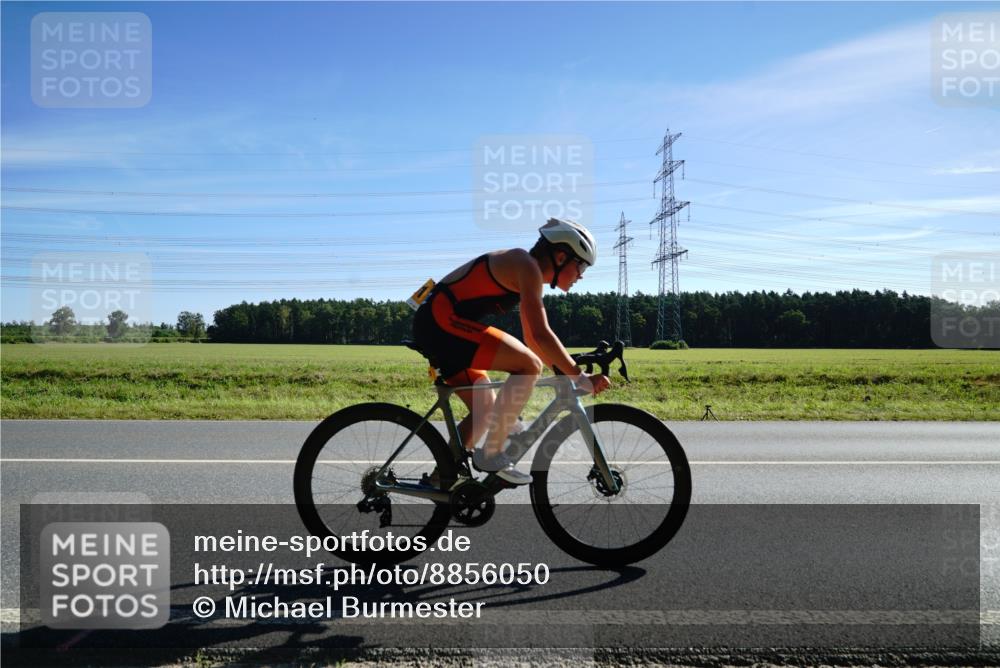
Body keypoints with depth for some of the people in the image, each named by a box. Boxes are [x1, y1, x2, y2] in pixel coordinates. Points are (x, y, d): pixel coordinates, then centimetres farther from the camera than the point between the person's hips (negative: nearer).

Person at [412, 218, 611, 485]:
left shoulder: (526, 272, 19)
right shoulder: (527, 266, -11)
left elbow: (531, 339, 24)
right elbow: (541, 335, -19)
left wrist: (566, 371, 21)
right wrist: (580, 378, -15)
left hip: (433, 327, 11)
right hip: (443, 321, -11)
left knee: (485, 408, 15)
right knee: (529, 366, -15)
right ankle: (492, 453, -9)